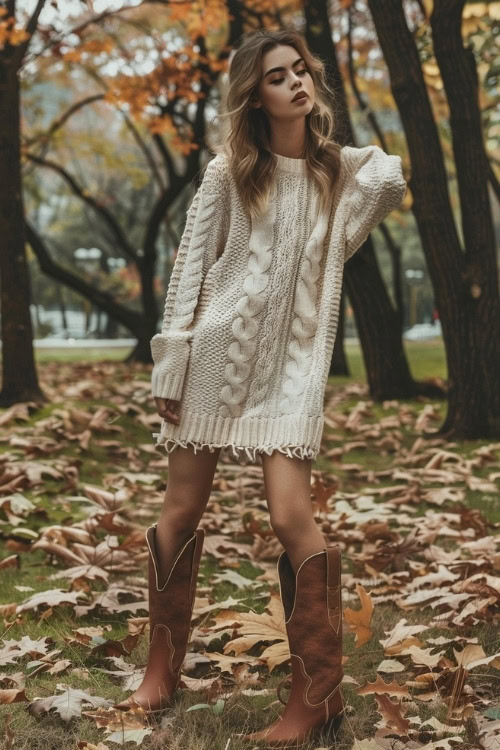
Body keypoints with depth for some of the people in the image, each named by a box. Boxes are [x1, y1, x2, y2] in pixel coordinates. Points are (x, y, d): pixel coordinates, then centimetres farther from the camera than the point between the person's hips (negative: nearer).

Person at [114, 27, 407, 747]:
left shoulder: (344, 168, 10)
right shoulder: (230, 172, 4)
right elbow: (189, 267, 2)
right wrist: (171, 360, -3)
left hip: (292, 362, 0)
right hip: (218, 349, 0)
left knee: (292, 518, -13)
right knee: (181, 510, 3)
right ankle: (162, 668, 19)